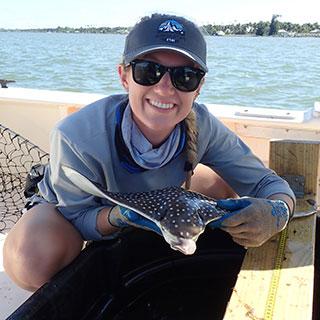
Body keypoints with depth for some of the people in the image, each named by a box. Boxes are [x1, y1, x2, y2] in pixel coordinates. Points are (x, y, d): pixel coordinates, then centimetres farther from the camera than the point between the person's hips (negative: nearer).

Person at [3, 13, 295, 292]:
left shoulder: (201, 125, -27)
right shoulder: (76, 138, -38)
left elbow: (269, 183, -21)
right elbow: (79, 220, -24)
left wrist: (276, 212, -45)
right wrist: (117, 216, -47)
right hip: (67, 208, -3)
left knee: (223, 183, -8)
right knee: (33, 260, -35)